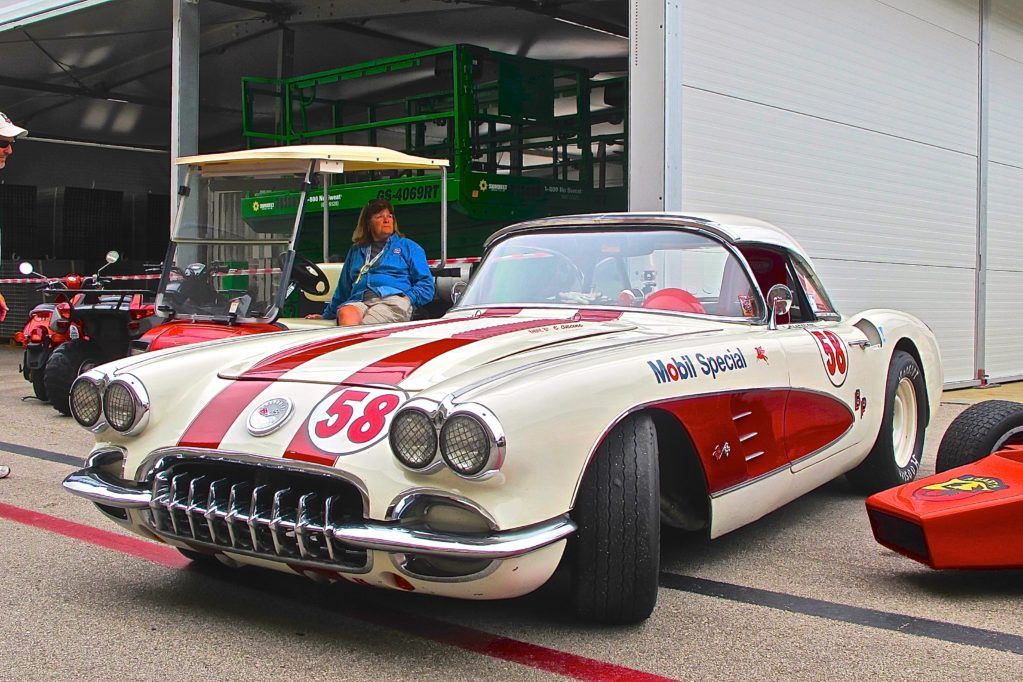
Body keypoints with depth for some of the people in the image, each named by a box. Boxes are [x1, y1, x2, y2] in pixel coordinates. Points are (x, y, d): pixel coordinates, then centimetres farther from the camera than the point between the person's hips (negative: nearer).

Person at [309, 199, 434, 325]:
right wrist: (327, 315, 38)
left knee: (364, 329, -36)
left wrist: (409, 298, -5)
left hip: (392, 299, -2)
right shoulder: (356, 250, 33)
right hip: (358, 301, 2)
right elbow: (343, 288, 40)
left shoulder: (407, 246, 23)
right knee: (345, 312, -38)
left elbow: (426, 283, 14)